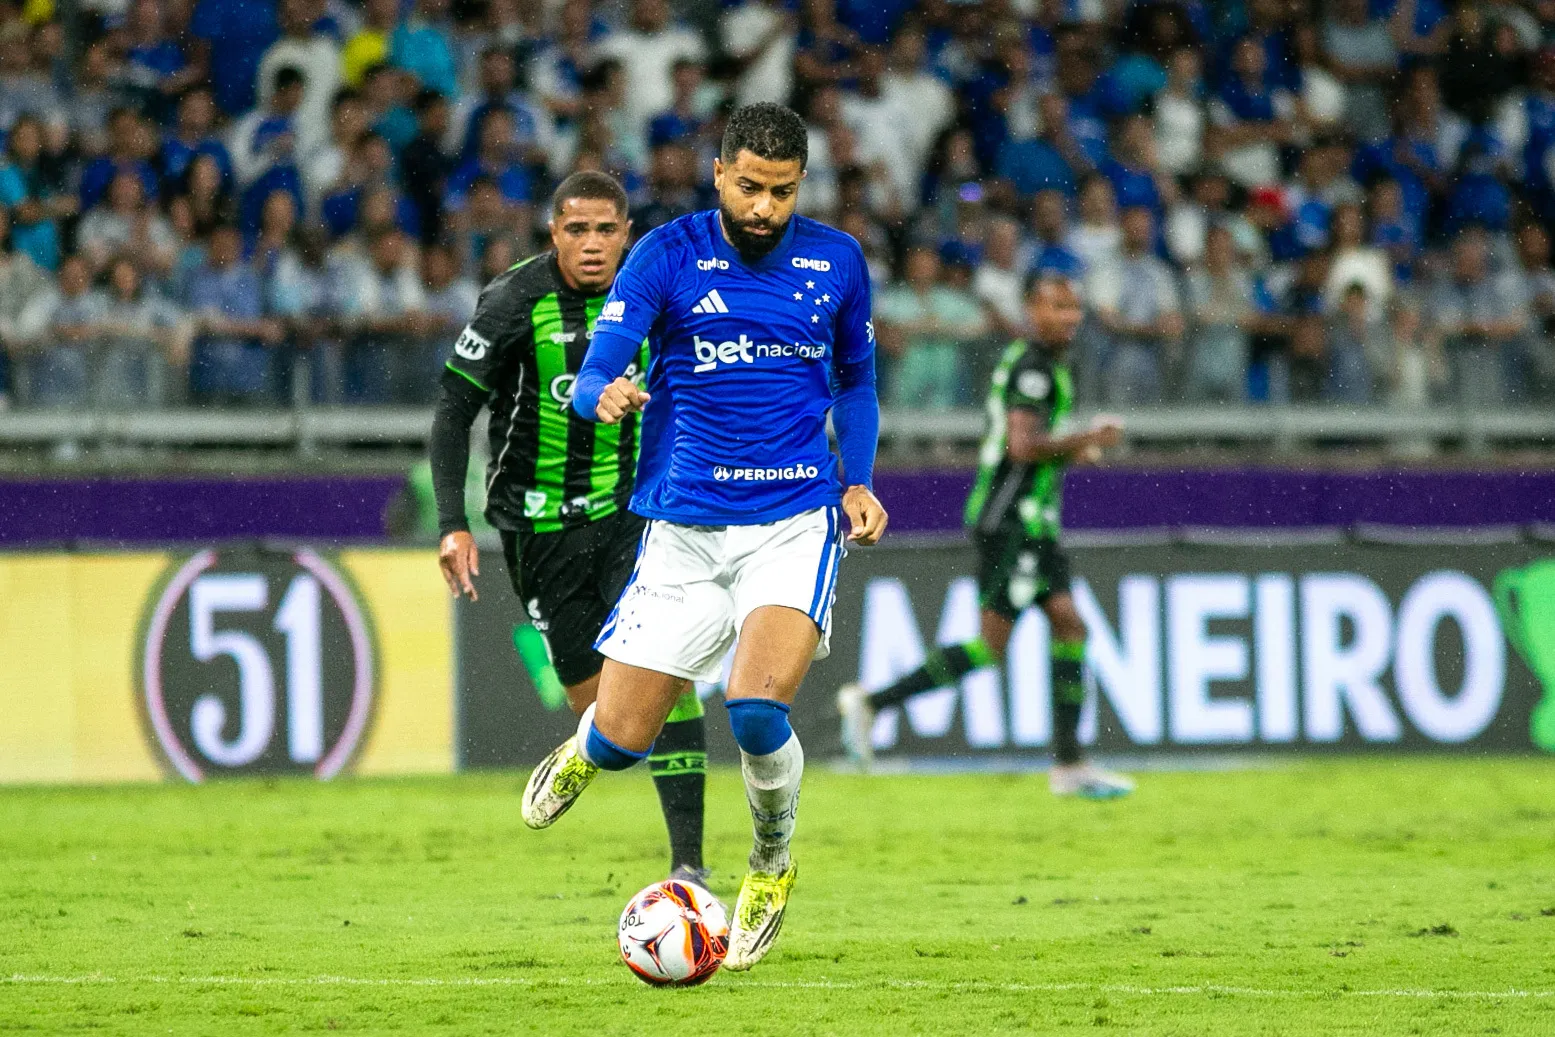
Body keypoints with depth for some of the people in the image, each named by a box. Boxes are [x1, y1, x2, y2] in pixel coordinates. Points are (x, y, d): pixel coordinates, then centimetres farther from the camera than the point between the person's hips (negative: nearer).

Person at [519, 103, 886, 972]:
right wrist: (605, 396, -34)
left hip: (796, 521, 0)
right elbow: (594, 373, -10)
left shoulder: (837, 262, 5)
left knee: (758, 711, -23)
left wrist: (858, 481, 7)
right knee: (622, 740, -1)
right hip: (686, 527, 0)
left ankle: (774, 864, 7)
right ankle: (584, 754, 40)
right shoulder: (669, 256, -3)